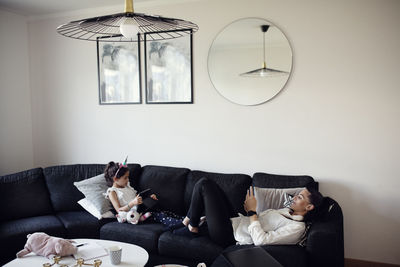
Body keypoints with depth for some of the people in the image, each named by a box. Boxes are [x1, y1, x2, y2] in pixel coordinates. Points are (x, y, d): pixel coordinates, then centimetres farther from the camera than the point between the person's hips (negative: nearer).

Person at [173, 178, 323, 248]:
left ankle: (192, 228, 9)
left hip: (228, 236, -10)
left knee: (204, 185, -9)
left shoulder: (297, 227, -17)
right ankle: (190, 221, 21)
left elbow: (260, 240, -26)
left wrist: (252, 211, -19)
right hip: (233, 222, 10)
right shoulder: (288, 211, 12)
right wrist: (251, 210, -3)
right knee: (208, 184, 15)